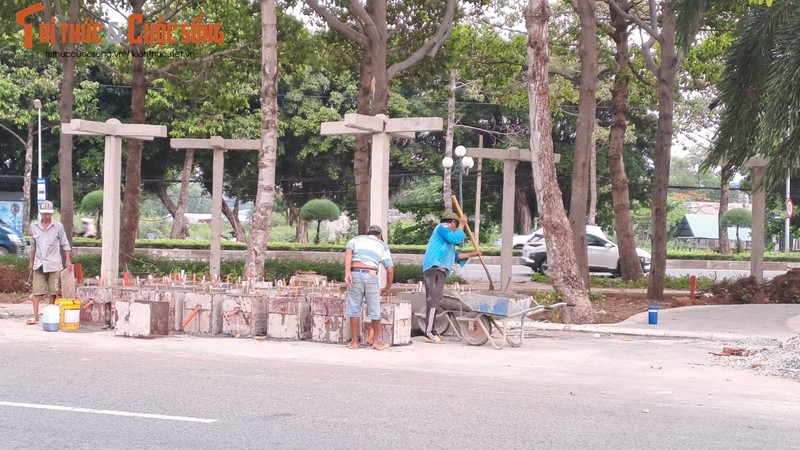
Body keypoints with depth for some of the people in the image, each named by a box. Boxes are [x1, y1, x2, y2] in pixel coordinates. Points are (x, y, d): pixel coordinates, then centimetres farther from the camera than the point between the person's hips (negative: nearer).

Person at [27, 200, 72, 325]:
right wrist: (31, 262, 18)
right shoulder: (34, 226, 6)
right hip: (39, 264, 2)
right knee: (36, 290, -4)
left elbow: (65, 244, 1)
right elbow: (33, 246, 16)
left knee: (53, 291, 2)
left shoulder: (58, 227, -2)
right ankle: (35, 316, -6)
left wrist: (68, 261, -6)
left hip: (54, 264, -2)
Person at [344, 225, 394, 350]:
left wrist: (347, 272, -11)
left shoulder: (356, 239, 21)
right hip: (371, 276, -1)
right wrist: (388, 288, 26)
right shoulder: (382, 245, 21)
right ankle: (377, 341, 19)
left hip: (355, 274, 1)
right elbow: (390, 270, 13)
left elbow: (348, 251, -2)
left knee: (354, 308, 9)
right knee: (374, 310, 11)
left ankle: (354, 341, 14)